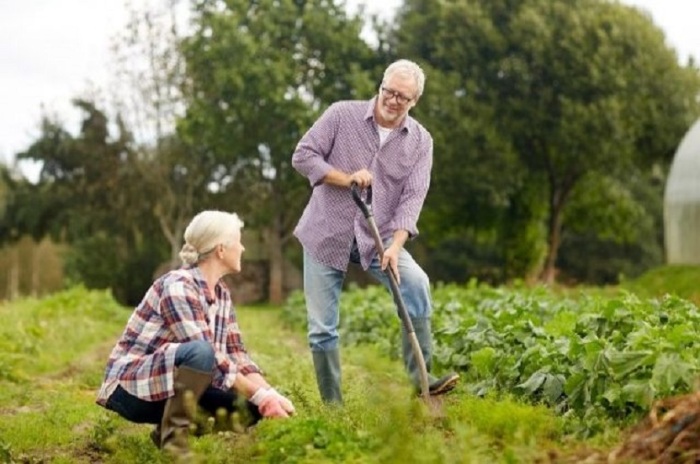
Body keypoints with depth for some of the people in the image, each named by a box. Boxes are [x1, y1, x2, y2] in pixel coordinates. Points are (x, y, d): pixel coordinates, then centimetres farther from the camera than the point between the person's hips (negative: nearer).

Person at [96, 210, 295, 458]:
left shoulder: (221, 293, 6)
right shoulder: (177, 287, -21)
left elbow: (236, 354, 3)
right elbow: (210, 355, -28)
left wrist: (269, 393, -13)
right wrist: (260, 396, -28)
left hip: (176, 385, 8)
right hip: (133, 388, -8)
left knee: (251, 406, -9)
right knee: (200, 353, -36)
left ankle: (173, 426, 5)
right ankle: (173, 437, -20)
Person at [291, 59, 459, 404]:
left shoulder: (420, 141, -1)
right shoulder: (342, 115, -6)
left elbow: (413, 197, -10)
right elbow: (302, 156, -7)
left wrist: (395, 246, -24)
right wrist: (346, 178, -20)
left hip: (376, 237, 1)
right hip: (326, 234, -1)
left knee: (417, 284, -26)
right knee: (322, 328, 0)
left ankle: (421, 379, -19)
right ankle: (332, 404, 15)